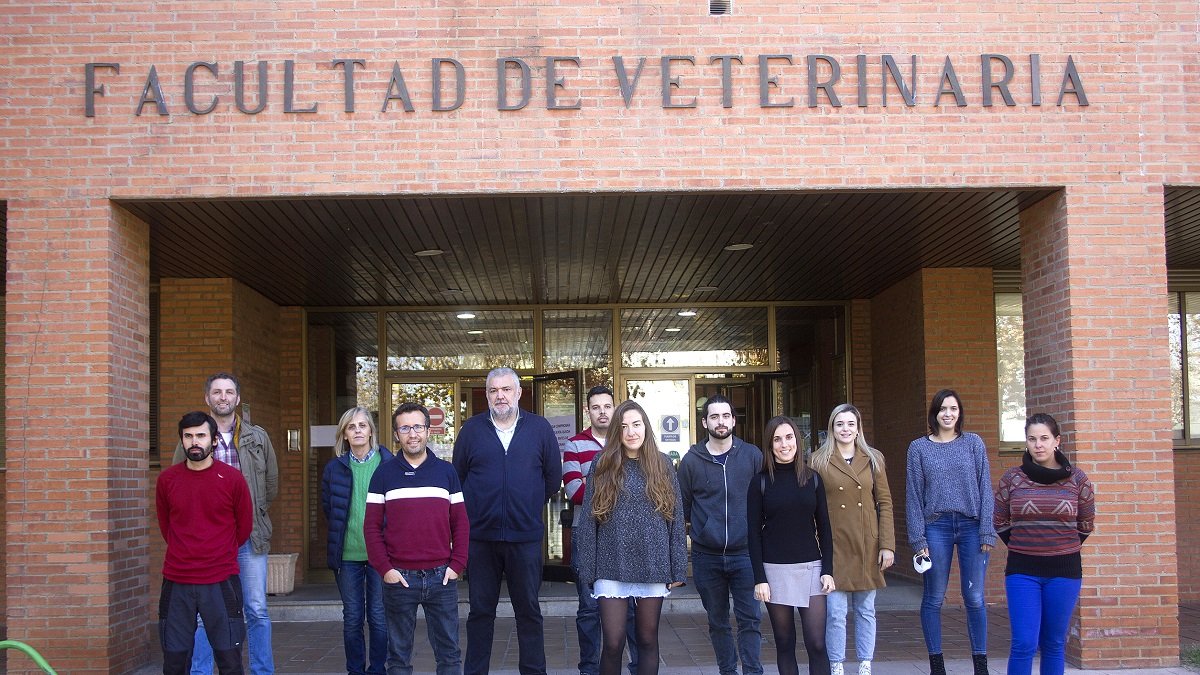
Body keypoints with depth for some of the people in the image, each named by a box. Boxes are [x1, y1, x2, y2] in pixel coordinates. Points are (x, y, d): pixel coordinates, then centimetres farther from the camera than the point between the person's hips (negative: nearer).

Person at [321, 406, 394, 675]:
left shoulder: (388, 464, -3)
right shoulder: (335, 468, 4)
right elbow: (327, 506, 16)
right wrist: (341, 534, 10)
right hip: (347, 555, 2)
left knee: (379, 617, 3)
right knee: (352, 619, 8)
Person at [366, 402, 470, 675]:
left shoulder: (447, 471, 8)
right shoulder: (384, 474, 4)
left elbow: (461, 523, 8)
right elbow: (372, 527, 2)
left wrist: (457, 565, -2)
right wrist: (384, 569, -7)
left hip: (442, 577, 1)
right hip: (399, 578, -1)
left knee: (449, 652, 6)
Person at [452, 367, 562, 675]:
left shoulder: (539, 428, 1)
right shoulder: (472, 429, 3)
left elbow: (554, 476, 8)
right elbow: (457, 477, 9)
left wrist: (531, 505, 10)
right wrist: (472, 512, 8)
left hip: (526, 536, 0)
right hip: (480, 536, 0)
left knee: (529, 611, 8)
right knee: (480, 611, 9)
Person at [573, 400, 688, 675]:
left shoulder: (662, 465, 5)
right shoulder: (603, 466, 2)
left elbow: (676, 518, 5)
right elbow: (588, 520, 1)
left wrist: (678, 569, 1)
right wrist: (587, 569, -5)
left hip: (653, 566, 1)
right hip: (612, 567, -1)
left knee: (647, 640, 10)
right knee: (613, 643, -3)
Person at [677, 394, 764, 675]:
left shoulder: (752, 455, 1)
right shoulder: (691, 460, 0)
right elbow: (683, 507, 7)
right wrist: (704, 525, 4)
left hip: (744, 554, -1)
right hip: (706, 556, 1)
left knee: (750, 618, -5)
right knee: (718, 621, 11)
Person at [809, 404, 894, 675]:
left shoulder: (873, 459, 7)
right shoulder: (819, 461, 1)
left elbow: (885, 503, 6)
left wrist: (887, 545, -1)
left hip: (867, 548, 2)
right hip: (835, 548, -2)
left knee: (866, 610, 8)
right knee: (835, 612, -3)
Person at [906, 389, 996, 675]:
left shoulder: (974, 443, 6)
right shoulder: (919, 448, 5)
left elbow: (985, 490, 4)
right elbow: (914, 496, 4)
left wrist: (987, 531, -3)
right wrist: (918, 538, -2)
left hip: (971, 526, 0)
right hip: (936, 527, 0)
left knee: (974, 598, 1)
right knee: (933, 599, 4)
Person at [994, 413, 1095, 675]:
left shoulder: (1077, 479, 0)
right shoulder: (1012, 479, -1)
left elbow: (1086, 524, 13)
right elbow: (1000, 523, 11)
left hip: (1065, 570, 1)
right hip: (1022, 571, -1)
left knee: (1054, 644, 9)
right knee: (1024, 643, -8)